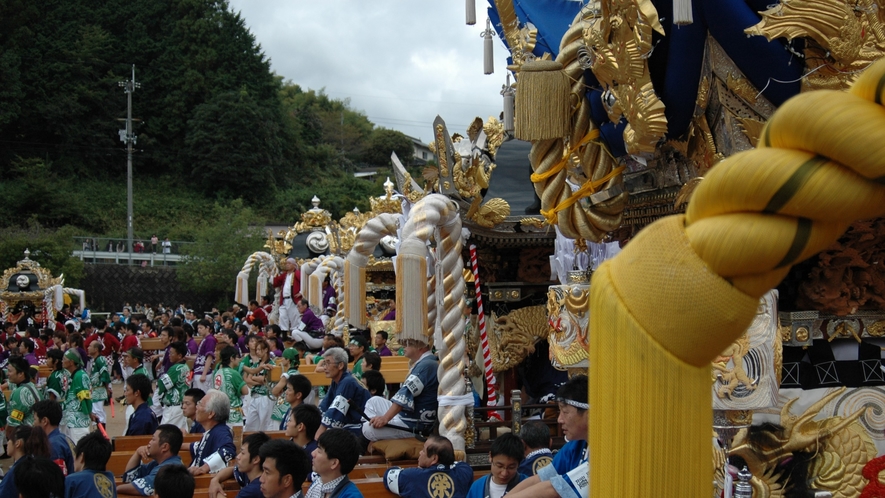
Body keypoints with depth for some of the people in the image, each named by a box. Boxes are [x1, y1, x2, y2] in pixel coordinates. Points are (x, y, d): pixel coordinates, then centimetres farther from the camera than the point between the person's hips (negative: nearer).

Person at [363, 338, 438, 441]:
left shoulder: (426, 365, -22)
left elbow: (406, 396, -28)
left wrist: (385, 418, -29)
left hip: (413, 425, -11)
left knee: (368, 429, -17)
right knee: (374, 401, 16)